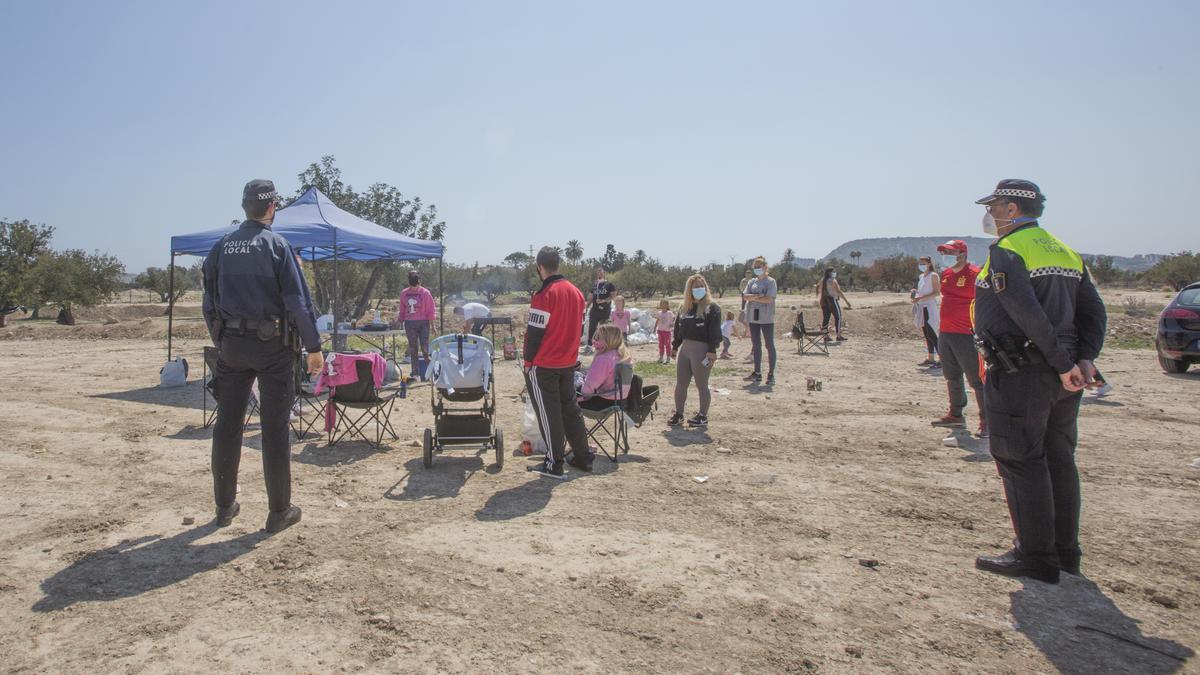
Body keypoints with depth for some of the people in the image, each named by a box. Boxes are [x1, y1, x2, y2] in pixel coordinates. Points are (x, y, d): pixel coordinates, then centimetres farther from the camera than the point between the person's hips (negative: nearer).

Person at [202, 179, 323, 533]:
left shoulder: (220, 247, 8)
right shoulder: (277, 245, -8)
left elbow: (210, 303, 11)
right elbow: (297, 301, -12)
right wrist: (313, 347, -6)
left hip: (231, 345, 5)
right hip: (272, 345, -5)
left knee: (227, 424, 11)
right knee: (275, 428, 0)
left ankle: (225, 507, 22)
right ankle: (280, 512, 6)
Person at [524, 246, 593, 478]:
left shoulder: (544, 294, -17)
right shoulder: (576, 292, 6)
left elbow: (534, 331, -15)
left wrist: (528, 361, -5)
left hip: (544, 366, -7)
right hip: (569, 363, 7)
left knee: (548, 413, 2)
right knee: (570, 409, 16)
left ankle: (554, 464, 8)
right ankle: (583, 457, 22)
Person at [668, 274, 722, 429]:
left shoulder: (712, 308, -5)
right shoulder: (684, 308, 15)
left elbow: (715, 331, -12)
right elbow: (678, 328, 20)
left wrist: (712, 350, -18)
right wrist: (675, 346, 16)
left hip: (702, 350, -6)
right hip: (684, 348, 6)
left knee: (702, 385, 2)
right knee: (680, 384, 8)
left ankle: (703, 417, 14)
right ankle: (678, 414, 19)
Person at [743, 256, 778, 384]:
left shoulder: (770, 281, -4)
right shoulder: (752, 282, 12)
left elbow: (769, 299, -15)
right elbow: (746, 296, 0)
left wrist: (753, 297, -6)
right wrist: (758, 296, -14)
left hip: (766, 318, -6)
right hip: (753, 317, 6)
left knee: (769, 345, 0)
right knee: (756, 345, 10)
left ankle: (771, 374, 5)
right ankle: (757, 373, 18)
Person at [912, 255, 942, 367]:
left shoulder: (933, 276, -6)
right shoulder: (921, 277, 17)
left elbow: (937, 292, -14)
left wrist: (921, 298, -21)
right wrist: (914, 293, 5)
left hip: (929, 307, -8)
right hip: (921, 307, 8)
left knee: (931, 334, -13)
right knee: (926, 334, 10)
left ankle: (941, 359, -12)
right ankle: (930, 358, 16)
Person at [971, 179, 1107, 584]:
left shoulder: (1006, 251, -10)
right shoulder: (1066, 252, 17)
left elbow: (1029, 315, -22)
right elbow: (1094, 311, 10)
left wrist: (1063, 365, -18)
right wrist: (1083, 359, 1)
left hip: (1020, 373, -9)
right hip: (1062, 375, 9)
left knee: (1021, 462, -1)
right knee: (1058, 460, 15)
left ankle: (1036, 557, 4)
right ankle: (1066, 552, 24)